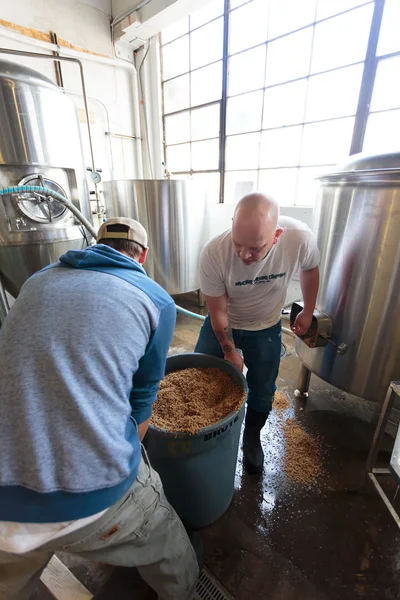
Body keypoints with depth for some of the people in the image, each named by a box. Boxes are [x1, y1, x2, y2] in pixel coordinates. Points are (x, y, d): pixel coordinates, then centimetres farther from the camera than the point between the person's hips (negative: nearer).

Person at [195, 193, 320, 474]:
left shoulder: (300, 238, -29)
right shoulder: (214, 253, -33)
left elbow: (310, 269, -4)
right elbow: (218, 311, -20)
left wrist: (308, 311, 5)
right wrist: (230, 351, -12)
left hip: (266, 328, 1)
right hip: (221, 325, 0)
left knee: (262, 391, 11)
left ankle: (252, 439, 43)